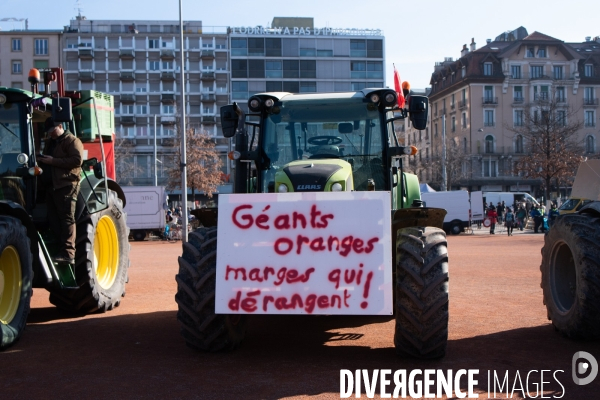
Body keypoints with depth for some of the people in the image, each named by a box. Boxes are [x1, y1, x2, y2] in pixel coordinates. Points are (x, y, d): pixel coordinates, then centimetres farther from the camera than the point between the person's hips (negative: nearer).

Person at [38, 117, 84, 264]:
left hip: (66, 185, -9)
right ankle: (58, 250, 8)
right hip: (51, 185, 9)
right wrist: (42, 159, 7)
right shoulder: (49, 142, 24)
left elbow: (77, 160, -16)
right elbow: (48, 158, 32)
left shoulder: (72, 141, -3)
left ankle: (68, 254, -14)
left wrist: (53, 161, -17)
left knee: (67, 219, -11)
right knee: (53, 219, 5)